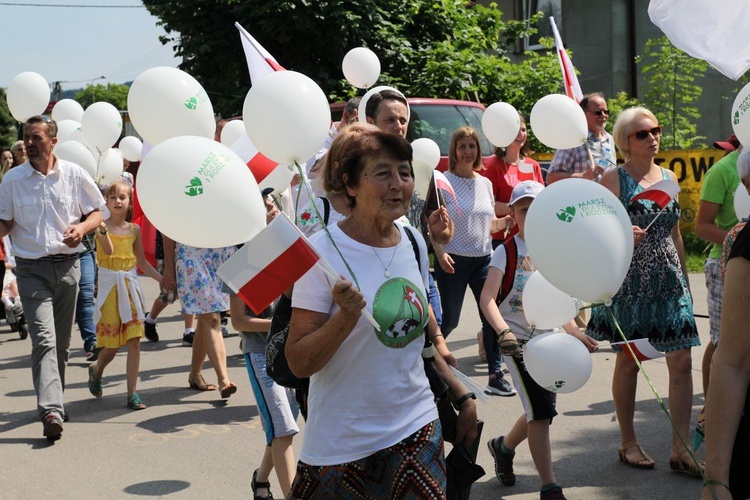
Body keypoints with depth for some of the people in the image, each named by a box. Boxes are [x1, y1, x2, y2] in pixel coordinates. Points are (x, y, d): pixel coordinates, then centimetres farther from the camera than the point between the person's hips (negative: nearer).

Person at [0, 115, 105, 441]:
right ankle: (50, 411, -23)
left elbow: (97, 212, 8)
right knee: (44, 340, -15)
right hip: (31, 269, -2)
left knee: (62, 342, 12)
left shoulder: (74, 175, 1)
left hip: (67, 265, 2)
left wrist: (82, 227, -12)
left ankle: (53, 401, 29)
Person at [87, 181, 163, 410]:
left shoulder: (134, 230, 7)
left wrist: (162, 279, 7)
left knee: (134, 341, -3)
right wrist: (103, 231, -40)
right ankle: (96, 371, 34)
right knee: (111, 344, 1)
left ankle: (132, 393, 1)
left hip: (130, 285, 3)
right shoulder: (103, 226, -5)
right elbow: (109, 251, -23)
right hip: (109, 285, -3)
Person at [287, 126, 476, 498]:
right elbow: (299, 363, -15)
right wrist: (347, 315, -28)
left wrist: (462, 397, 15)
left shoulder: (413, 242, 4)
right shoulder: (324, 252, -14)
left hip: (417, 428, 5)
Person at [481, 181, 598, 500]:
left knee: (542, 412, 11)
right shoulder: (507, 251, -9)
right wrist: (502, 331, -35)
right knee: (541, 411, -12)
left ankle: (503, 447, 40)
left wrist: (574, 332, 7)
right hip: (518, 340, -6)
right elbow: (487, 297, -20)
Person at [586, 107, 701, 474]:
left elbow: (675, 232, 17)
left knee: (681, 361, -1)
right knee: (628, 360, 6)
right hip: (630, 282, -4)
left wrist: (685, 280, 17)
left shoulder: (669, 177, 12)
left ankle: (680, 449, 6)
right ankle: (628, 443, 21)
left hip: (669, 281, 5)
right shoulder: (614, 179, -4)